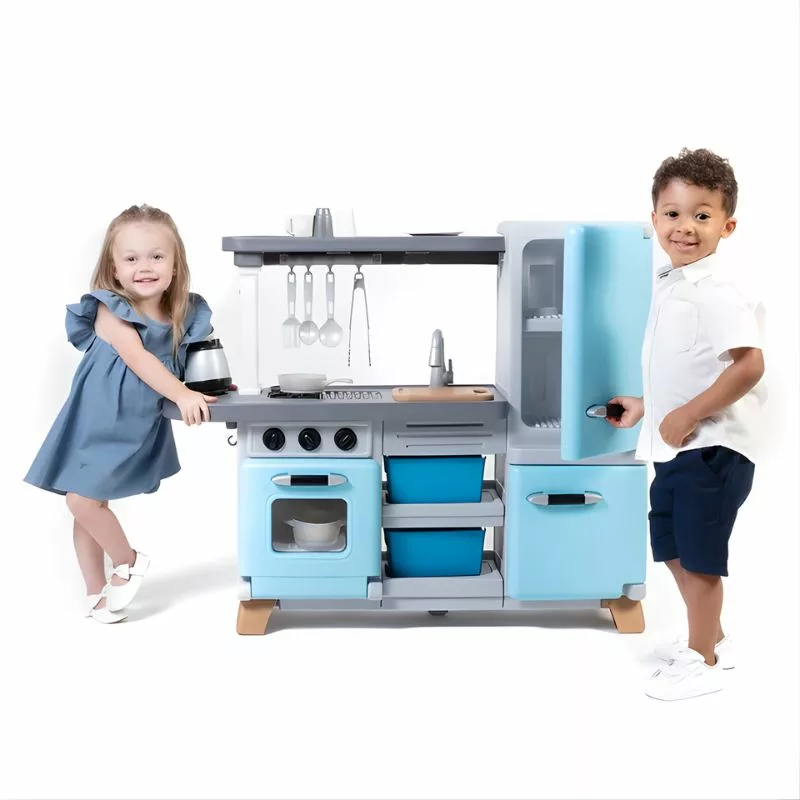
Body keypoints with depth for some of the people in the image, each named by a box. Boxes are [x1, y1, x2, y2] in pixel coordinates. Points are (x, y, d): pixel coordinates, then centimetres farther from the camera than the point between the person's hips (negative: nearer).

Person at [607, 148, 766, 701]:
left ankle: (702, 662, 18)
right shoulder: (669, 285, 10)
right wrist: (646, 407, 20)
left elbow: (749, 365, -26)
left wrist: (687, 415, -23)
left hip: (711, 447, -9)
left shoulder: (716, 292, -19)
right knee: (673, 549, 19)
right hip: (676, 447, 10)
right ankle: (711, 639, 37)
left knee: (699, 555, 1)